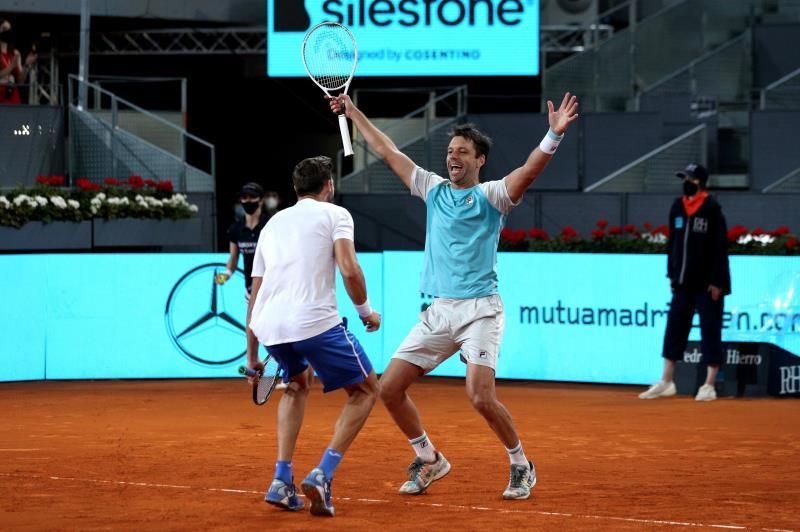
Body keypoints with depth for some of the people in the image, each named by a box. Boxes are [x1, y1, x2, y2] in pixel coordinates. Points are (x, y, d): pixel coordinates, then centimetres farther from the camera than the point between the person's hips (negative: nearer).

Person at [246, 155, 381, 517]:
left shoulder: (273, 223, 26)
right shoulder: (334, 214, 10)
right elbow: (349, 270, -8)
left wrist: (252, 355, 34)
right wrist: (365, 311, 9)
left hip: (268, 325, 6)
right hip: (315, 321, -6)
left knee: (296, 384, 34)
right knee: (366, 391, 13)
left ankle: (282, 481, 19)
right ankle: (322, 475, -5)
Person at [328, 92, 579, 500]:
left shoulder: (491, 195, -2)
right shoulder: (434, 189, 14)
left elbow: (529, 171, -20)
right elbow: (388, 152, 21)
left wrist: (554, 135, -36)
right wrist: (353, 113, 25)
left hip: (478, 309, -6)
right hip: (437, 312, 6)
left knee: (481, 397, -20)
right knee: (390, 388, 1)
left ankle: (521, 466, 1)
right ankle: (429, 460, 19)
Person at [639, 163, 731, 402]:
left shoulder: (711, 209, -10)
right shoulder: (678, 207, 8)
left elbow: (720, 246, -12)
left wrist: (716, 282, -15)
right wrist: (672, 275, 10)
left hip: (708, 284, -6)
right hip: (683, 282, 6)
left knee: (710, 332, -2)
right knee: (674, 329, 6)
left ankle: (709, 385, 2)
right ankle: (666, 382, 12)